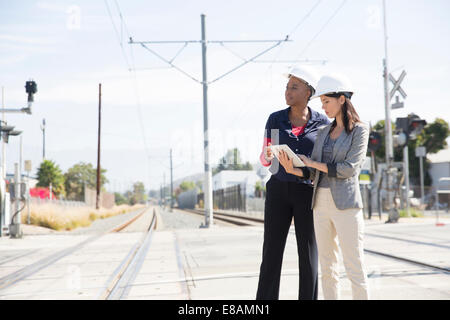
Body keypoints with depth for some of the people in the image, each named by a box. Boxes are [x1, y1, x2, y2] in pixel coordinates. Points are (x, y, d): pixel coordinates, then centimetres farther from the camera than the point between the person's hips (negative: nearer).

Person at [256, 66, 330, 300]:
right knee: (271, 252, 1)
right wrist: (267, 155, -18)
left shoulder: (322, 123, 0)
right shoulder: (275, 119, 4)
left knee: (308, 254, 2)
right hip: (278, 190, 1)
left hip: (307, 192, -1)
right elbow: (265, 159, 6)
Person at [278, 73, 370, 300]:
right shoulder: (324, 132, 16)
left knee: (354, 268, -6)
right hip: (321, 204, 6)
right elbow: (311, 173, 11)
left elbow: (349, 168, -13)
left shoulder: (359, 130, -2)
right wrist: (291, 169, -8)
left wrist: (313, 163, -7)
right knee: (327, 268, 7)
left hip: (346, 204, -6)